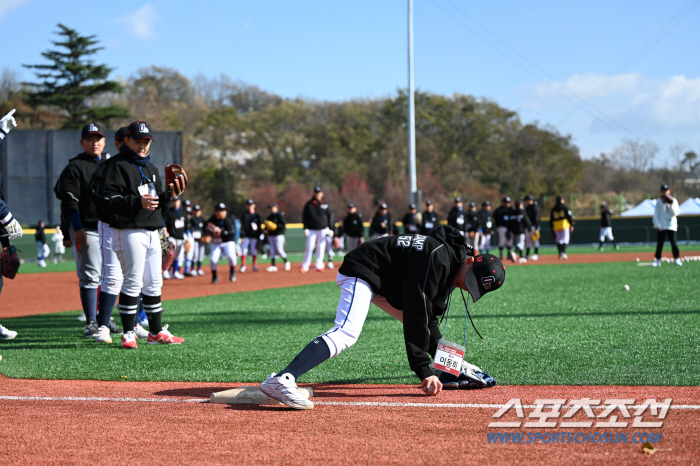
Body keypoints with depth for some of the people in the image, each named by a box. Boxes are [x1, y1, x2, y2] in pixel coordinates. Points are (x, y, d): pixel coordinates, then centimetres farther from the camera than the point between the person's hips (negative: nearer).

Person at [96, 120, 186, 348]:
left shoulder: (151, 168, 21)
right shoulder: (117, 167, -6)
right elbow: (107, 199, -17)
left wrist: (168, 195, 2)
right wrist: (138, 202, -26)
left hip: (152, 232, 8)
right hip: (129, 232, -8)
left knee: (154, 284, 12)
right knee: (133, 282, -9)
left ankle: (156, 332, 19)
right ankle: (128, 334, -3)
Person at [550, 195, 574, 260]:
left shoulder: (553, 209, 9)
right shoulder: (565, 207, -3)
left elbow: (551, 218, 9)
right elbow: (569, 216, -6)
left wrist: (551, 228, 13)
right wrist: (571, 225, -4)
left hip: (556, 226, 4)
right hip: (564, 225, -4)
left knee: (558, 240, 8)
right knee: (565, 239, -4)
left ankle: (560, 254, 3)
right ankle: (563, 252, -20)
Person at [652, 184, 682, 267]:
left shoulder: (673, 200, 5)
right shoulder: (659, 201, 6)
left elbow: (676, 213, -4)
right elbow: (656, 215, 4)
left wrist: (671, 205, -17)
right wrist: (658, 225, -7)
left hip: (671, 226, 0)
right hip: (661, 227, 0)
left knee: (674, 243, -3)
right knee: (659, 244, -1)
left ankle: (677, 259, 6)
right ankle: (657, 259, 6)